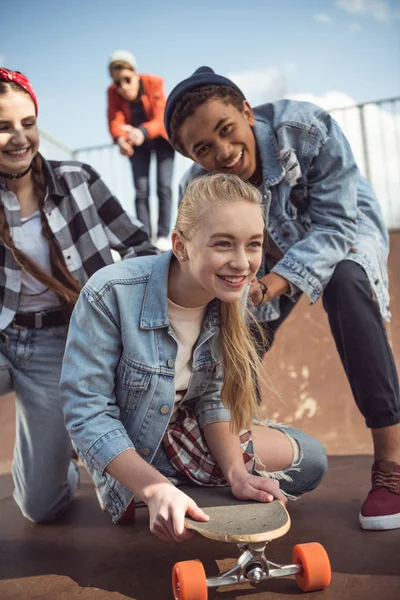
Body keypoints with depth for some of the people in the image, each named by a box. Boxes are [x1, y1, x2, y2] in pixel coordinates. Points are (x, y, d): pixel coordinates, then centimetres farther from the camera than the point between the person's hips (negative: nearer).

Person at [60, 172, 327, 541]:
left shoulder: (229, 297, -15)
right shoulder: (110, 295, -32)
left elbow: (212, 397, -8)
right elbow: (87, 411, -27)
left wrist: (236, 473, -22)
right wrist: (157, 490, -35)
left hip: (186, 433, 5)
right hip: (130, 452, -4)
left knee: (311, 460, 7)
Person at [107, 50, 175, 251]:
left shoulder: (153, 83, -27)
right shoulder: (113, 92, -20)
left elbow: (160, 119, -37)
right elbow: (115, 121, -31)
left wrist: (142, 132, -59)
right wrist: (120, 138, -55)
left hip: (161, 138, -2)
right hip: (137, 144, 2)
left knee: (164, 187, -12)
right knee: (141, 190, -6)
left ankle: (163, 236, -10)